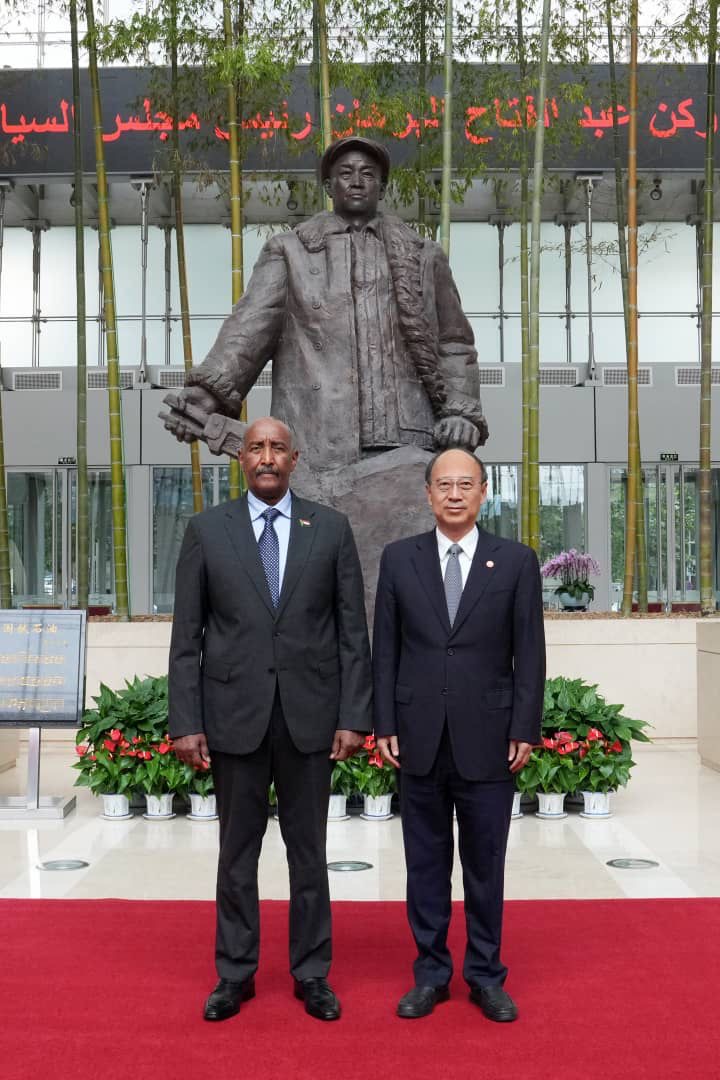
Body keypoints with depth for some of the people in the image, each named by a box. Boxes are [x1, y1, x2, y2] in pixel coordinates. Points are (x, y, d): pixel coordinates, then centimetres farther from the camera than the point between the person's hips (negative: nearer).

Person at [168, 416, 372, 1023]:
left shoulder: (331, 528, 2)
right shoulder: (207, 530, 1)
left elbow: (353, 632, 1)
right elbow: (187, 637, 1)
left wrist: (354, 718, -5)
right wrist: (186, 722, -5)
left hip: (310, 714, 0)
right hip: (234, 713, 0)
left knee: (308, 849, 11)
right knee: (237, 851, 12)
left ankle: (312, 973, 27)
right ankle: (235, 974, 28)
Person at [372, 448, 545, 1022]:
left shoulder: (517, 560, 0)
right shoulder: (399, 558, 3)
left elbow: (530, 652, 0)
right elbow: (385, 649, 4)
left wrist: (524, 730, -4)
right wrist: (385, 726, 0)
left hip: (487, 740, -1)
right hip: (419, 738, 1)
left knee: (485, 865, 10)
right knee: (426, 863, 11)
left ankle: (486, 975, 26)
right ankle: (431, 973, 26)